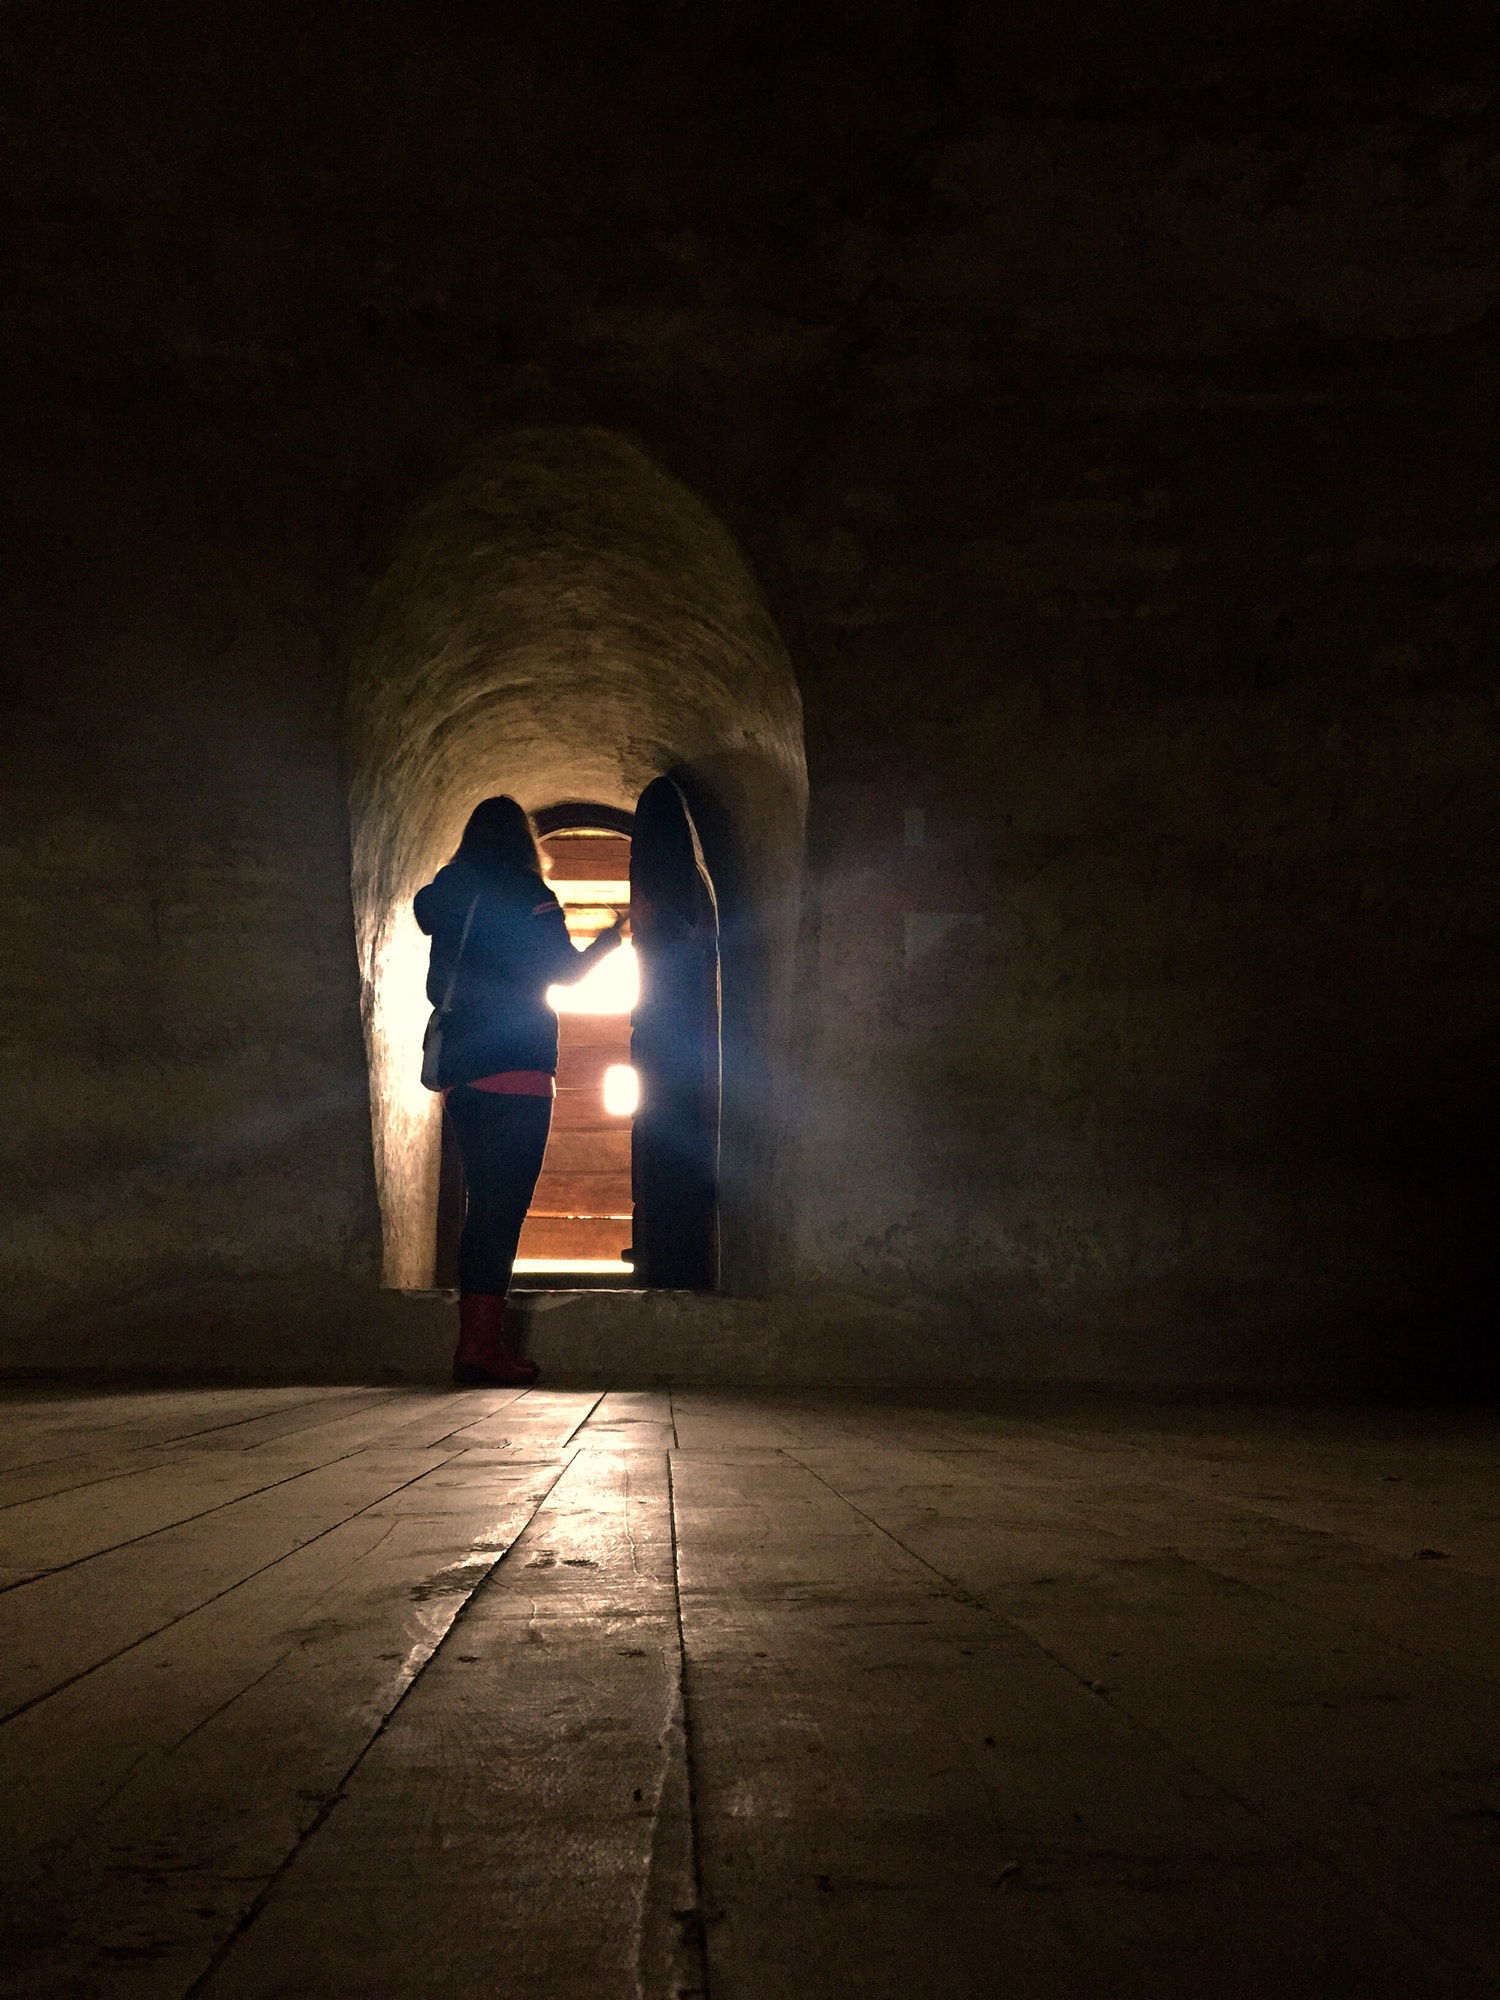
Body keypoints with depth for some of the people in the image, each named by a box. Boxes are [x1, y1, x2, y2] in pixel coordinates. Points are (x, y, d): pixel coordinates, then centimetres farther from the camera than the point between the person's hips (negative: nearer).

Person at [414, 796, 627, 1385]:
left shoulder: (447, 899, 14)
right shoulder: (526, 896, -3)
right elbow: (564, 971, -4)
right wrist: (616, 933, 10)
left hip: (460, 1073, 6)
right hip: (515, 1072, -6)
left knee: (485, 1202, 11)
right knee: (505, 1202, -8)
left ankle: (474, 1341, 7)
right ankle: (484, 1343, -14)